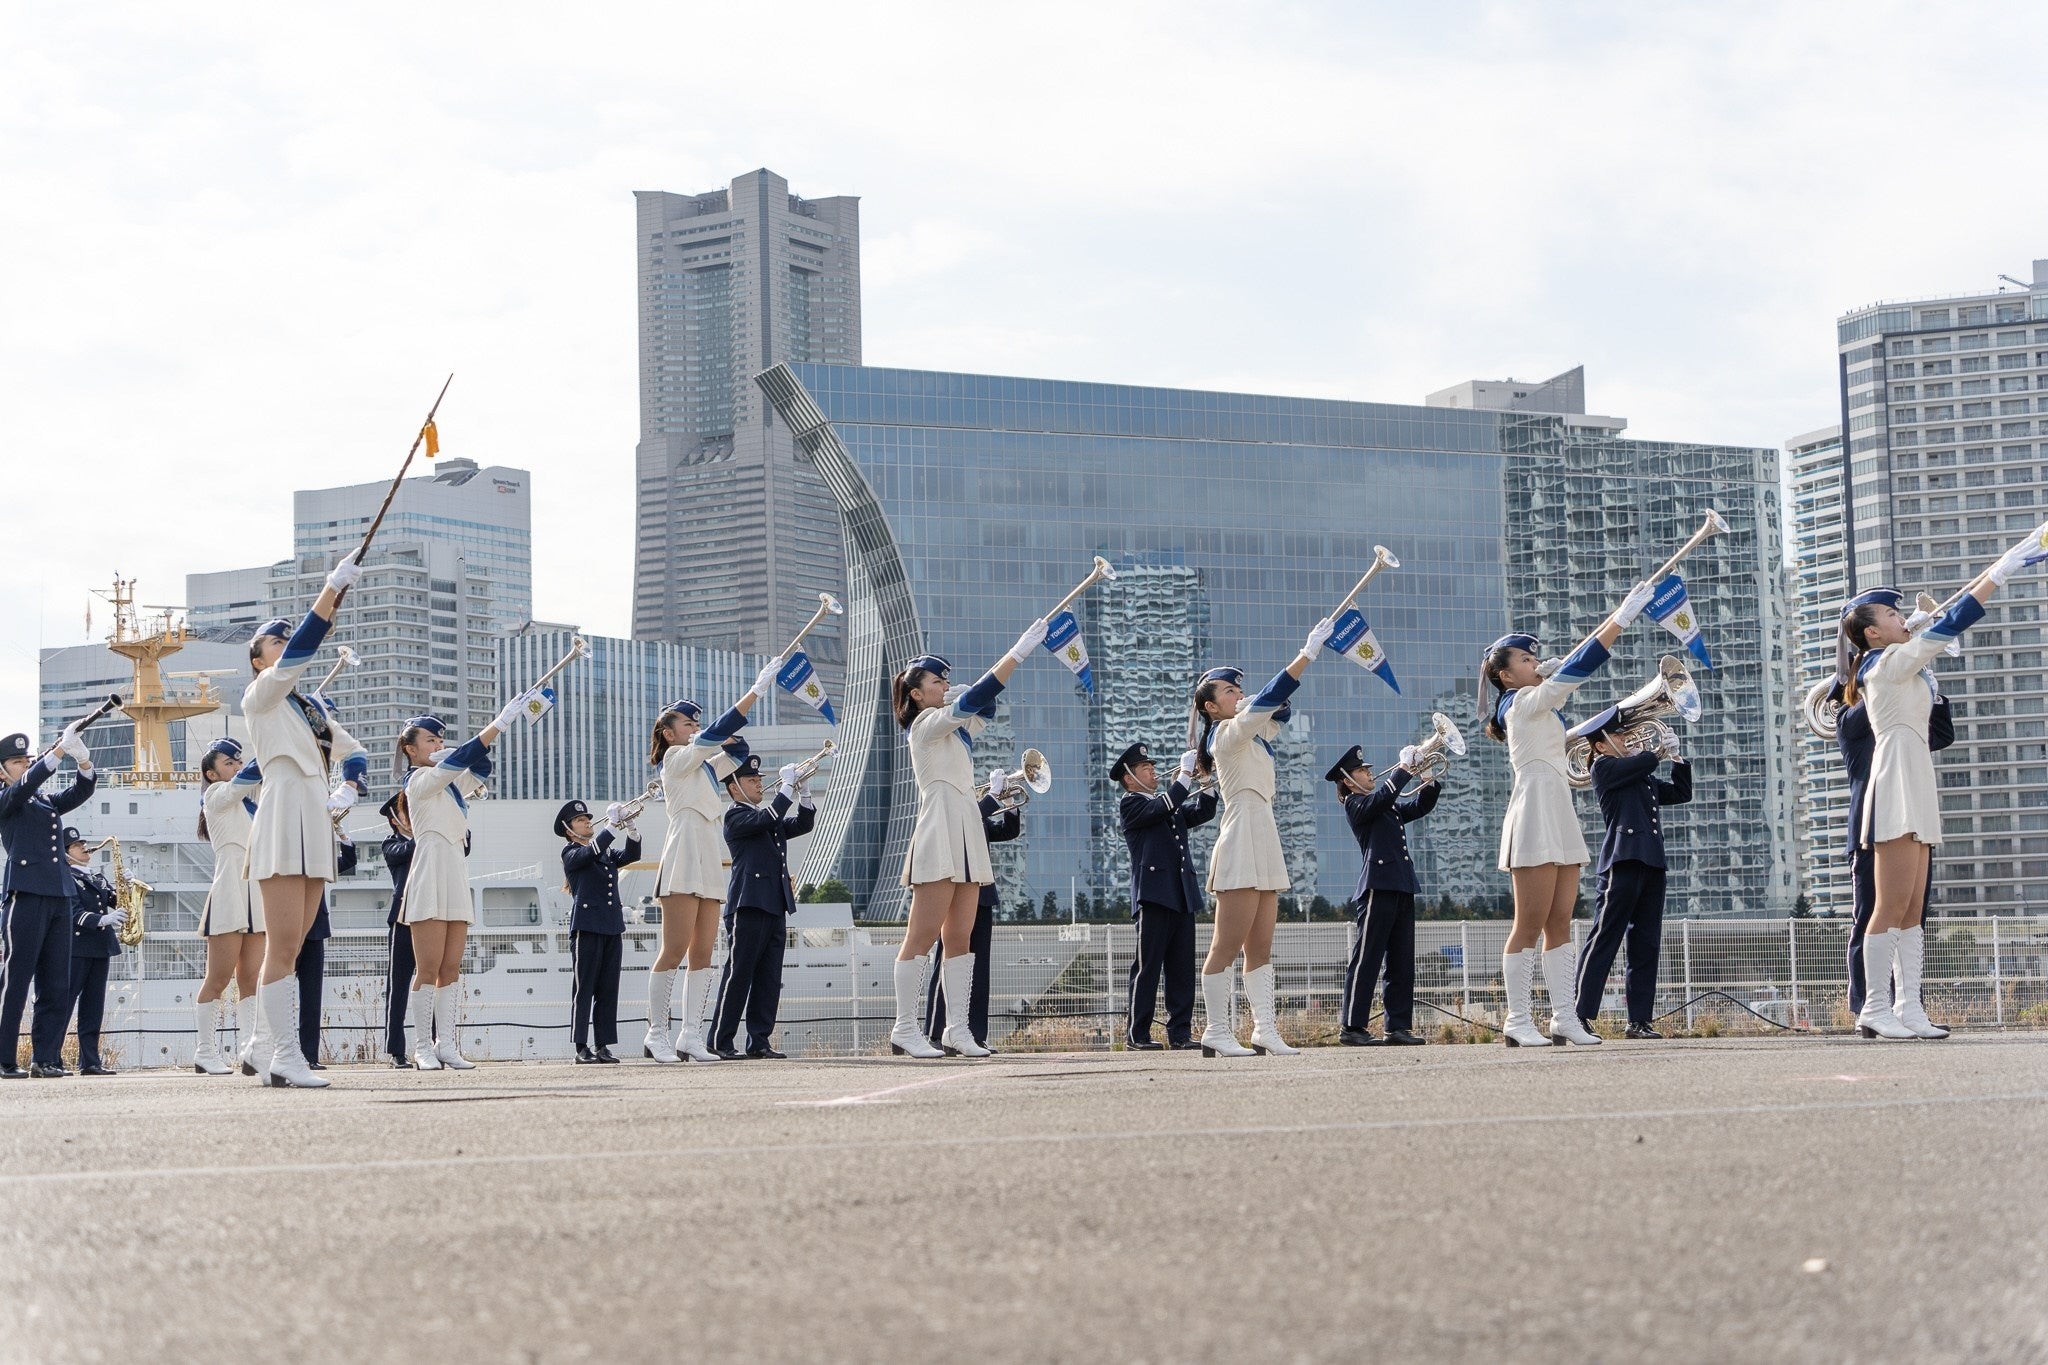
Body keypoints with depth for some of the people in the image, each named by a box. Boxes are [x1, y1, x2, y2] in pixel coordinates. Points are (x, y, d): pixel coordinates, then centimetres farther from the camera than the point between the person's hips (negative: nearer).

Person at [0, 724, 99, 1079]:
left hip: (59, 896, 7)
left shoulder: (48, 803, 22)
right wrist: (60, 750, -25)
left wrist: (83, 759, -10)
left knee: (56, 985, 4)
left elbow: (81, 791, 11)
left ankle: (45, 1058, 7)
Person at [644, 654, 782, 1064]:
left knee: (702, 953, 3)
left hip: (709, 862, 9)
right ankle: (657, 1034, -7)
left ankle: (690, 1035, 2)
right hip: (684, 858, -9)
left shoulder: (703, 766, 24)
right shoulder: (676, 759, -1)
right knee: (674, 950, -10)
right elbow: (717, 733, -12)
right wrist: (757, 691, -14)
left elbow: (736, 748, 24)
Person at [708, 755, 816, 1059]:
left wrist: (803, 794, 0)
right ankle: (720, 1043, -4)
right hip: (748, 906, -8)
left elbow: (803, 824, 14)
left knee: (769, 979, 5)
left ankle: (759, 1042, 6)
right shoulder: (736, 816, -2)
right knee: (738, 975, -7)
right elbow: (766, 819, -19)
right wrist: (786, 787, -15)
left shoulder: (769, 818, 23)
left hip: (775, 908, 8)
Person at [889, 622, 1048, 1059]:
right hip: (939, 835, -9)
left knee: (960, 937, 4)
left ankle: (957, 1029, 3)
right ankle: (905, 1029, -7)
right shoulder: (926, 723, -5)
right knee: (923, 936, -8)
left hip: (966, 835, 9)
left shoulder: (954, 726, 21)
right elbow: (974, 699, -16)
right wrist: (1020, 651, -18)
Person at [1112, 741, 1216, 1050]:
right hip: (1154, 896, -7)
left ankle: (1180, 1033, 6)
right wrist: (1186, 773, -12)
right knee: (1147, 967, -6)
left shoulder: (1170, 806, 24)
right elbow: (1162, 808, -16)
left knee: (1182, 970, 4)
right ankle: (1137, 1034, -2)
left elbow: (1202, 813, 16)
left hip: (1182, 897, 7)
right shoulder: (1130, 804, 0)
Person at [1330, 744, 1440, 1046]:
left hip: (1401, 889, 8)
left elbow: (1420, 805, 22)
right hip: (1377, 887, -8)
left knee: (1402, 963, 7)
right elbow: (1382, 797, -20)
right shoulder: (1355, 805, -3)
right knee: (1366, 959, -7)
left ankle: (1399, 1026, 10)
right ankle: (1352, 1027, -6)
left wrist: (1430, 779, 6)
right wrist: (1405, 767, -15)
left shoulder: (1390, 807, 22)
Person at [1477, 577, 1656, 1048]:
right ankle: (1519, 1022, -6)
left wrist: (1619, 617, 14)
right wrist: (1622, 618, -16)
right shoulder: (1524, 701, -8)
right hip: (1535, 818, -10)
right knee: (1530, 926, -8)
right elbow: (1577, 668, -15)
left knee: (1559, 923, 6)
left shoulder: (1534, 702, 18)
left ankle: (1565, 1018, 5)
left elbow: (1571, 665, 21)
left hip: (1559, 820, 10)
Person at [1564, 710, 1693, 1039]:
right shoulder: (1605, 767, 1)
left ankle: (1640, 1020, 8)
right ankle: (1581, 1016, -12)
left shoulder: (1643, 777, 25)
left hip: (1651, 863, 8)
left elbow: (1681, 793, 27)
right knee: (1604, 941, -10)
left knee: (1646, 946, 6)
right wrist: (1662, 751, 4)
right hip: (1623, 860, -8)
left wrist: (1678, 759, 16)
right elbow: (1639, 764, -15)